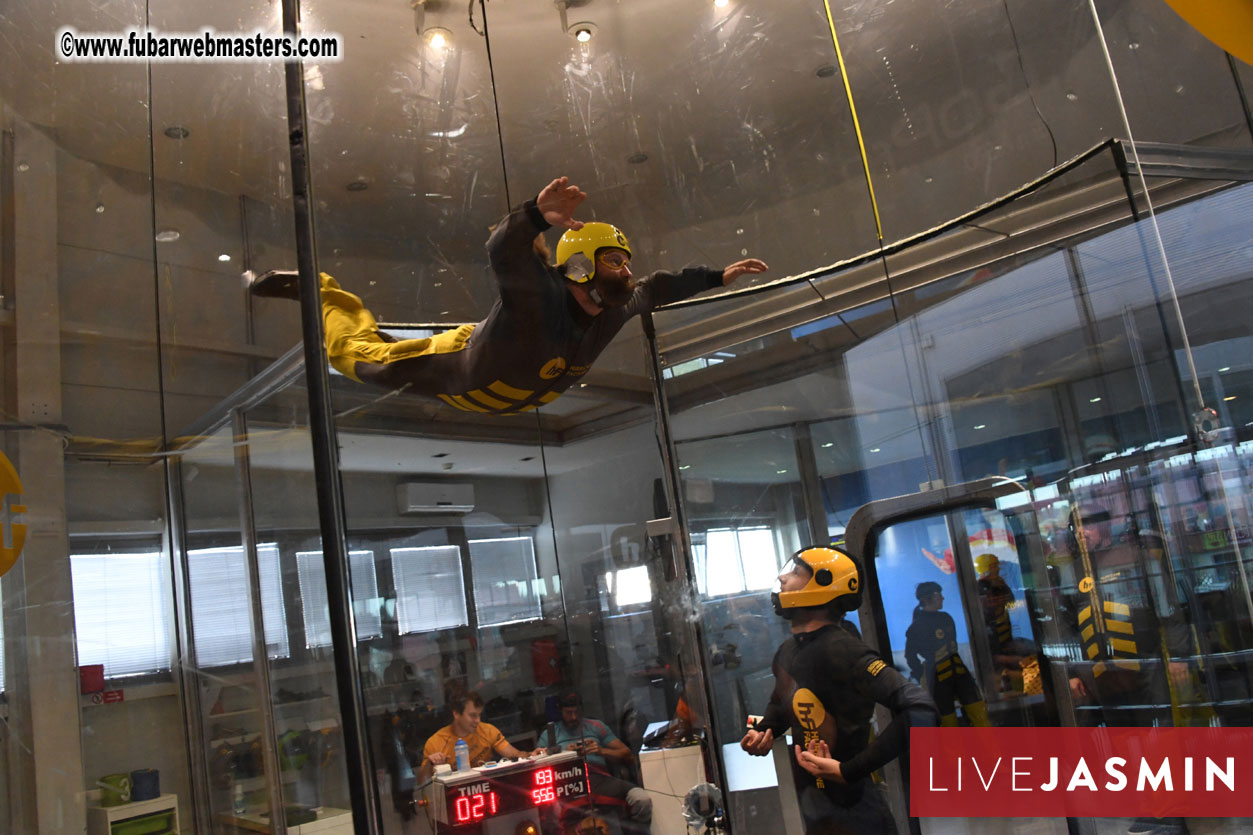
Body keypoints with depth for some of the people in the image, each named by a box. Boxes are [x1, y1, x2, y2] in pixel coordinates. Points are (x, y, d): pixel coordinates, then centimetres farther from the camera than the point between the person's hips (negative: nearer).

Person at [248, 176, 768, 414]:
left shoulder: (616, 305, -17)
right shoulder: (540, 291, -38)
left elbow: (659, 289, 0)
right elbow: (502, 253, -55)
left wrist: (717, 276, 3)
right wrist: (536, 216, -74)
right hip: (460, 374, -6)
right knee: (360, 355, 10)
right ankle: (317, 290, 30)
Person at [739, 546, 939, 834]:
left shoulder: (839, 649, -23)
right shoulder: (786, 652, 4)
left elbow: (920, 711, -33)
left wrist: (848, 770, -28)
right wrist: (763, 732, 3)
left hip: (850, 811, -8)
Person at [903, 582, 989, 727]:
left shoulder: (945, 618, 10)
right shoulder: (917, 626, -9)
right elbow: (911, 656, -5)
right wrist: (923, 677, -5)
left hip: (958, 670, 6)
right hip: (938, 677, -6)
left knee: (978, 710, -4)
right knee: (949, 720, 0)